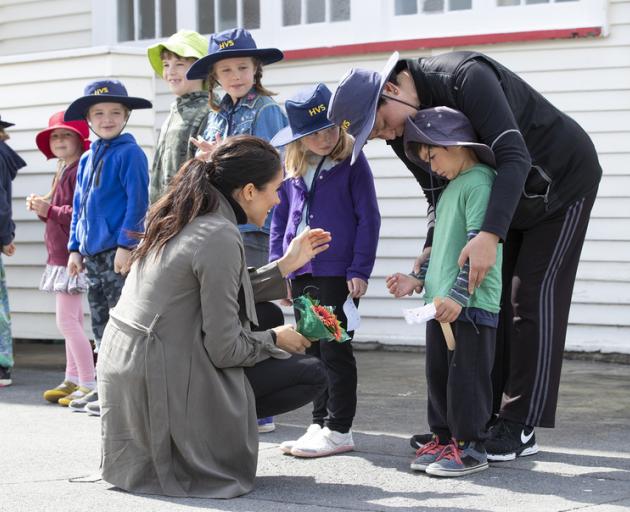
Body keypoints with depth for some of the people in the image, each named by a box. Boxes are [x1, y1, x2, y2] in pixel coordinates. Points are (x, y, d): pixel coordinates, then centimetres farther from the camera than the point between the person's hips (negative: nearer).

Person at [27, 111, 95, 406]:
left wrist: (50, 210, -21)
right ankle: (73, 380, 21)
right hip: (61, 257, 11)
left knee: (67, 320, -11)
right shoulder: (63, 171, 18)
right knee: (72, 321, 14)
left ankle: (89, 384, -9)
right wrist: (41, 208, 6)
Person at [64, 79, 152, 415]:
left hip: (119, 251, -8)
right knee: (100, 321, 13)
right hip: (92, 254, 8)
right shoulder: (87, 159, 15)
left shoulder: (129, 153, -8)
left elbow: (138, 202, -13)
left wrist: (126, 244, -18)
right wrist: (75, 248, 15)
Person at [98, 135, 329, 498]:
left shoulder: (183, 221, 10)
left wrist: (287, 264, 21)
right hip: (161, 382, -9)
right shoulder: (220, 237, -17)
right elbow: (225, 349, -17)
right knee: (312, 375, -2)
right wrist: (276, 340, 3)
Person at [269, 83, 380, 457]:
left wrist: (360, 271, -13)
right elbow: (279, 220, 16)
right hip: (301, 273, 6)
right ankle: (321, 423, 20)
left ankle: (339, 429, 5)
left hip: (338, 273, -6)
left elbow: (368, 219, -7)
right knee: (312, 351, 11)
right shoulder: (290, 170, 8)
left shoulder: (352, 164, -6)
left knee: (335, 350, -1)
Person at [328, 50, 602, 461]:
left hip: (563, 180, -8)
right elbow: (441, 196, -3)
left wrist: (491, 234, -51)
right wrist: (429, 255, -22)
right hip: (509, 196, 8)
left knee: (533, 298, -12)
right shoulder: (403, 135, -10)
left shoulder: (464, 77, -35)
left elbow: (514, 156, -41)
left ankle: (520, 427, -10)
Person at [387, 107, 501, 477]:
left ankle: (470, 446, 3)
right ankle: (444, 438, 22)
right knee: (439, 374, 13)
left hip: (471, 305, -10)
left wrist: (459, 295, -23)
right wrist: (418, 280, 17)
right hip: (441, 304, 10)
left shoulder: (480, 182, -12)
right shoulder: (453, 186, 19)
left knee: (466, 375, -4)